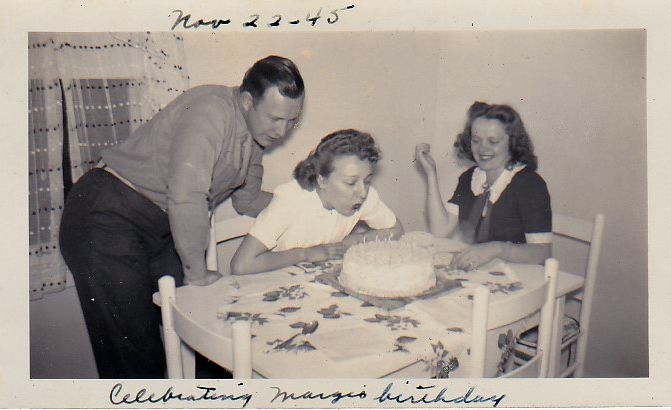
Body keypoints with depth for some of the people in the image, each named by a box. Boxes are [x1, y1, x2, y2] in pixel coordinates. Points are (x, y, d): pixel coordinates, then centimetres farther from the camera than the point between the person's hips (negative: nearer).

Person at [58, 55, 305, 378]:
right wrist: (196, 272, -21)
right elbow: (186, 196, -33)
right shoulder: (210, 111, -24)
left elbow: (247, 199, 15)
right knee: (134, 351, -4)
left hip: (159, 226, 8)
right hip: (105, 218, -8)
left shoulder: (255, 132, 6)